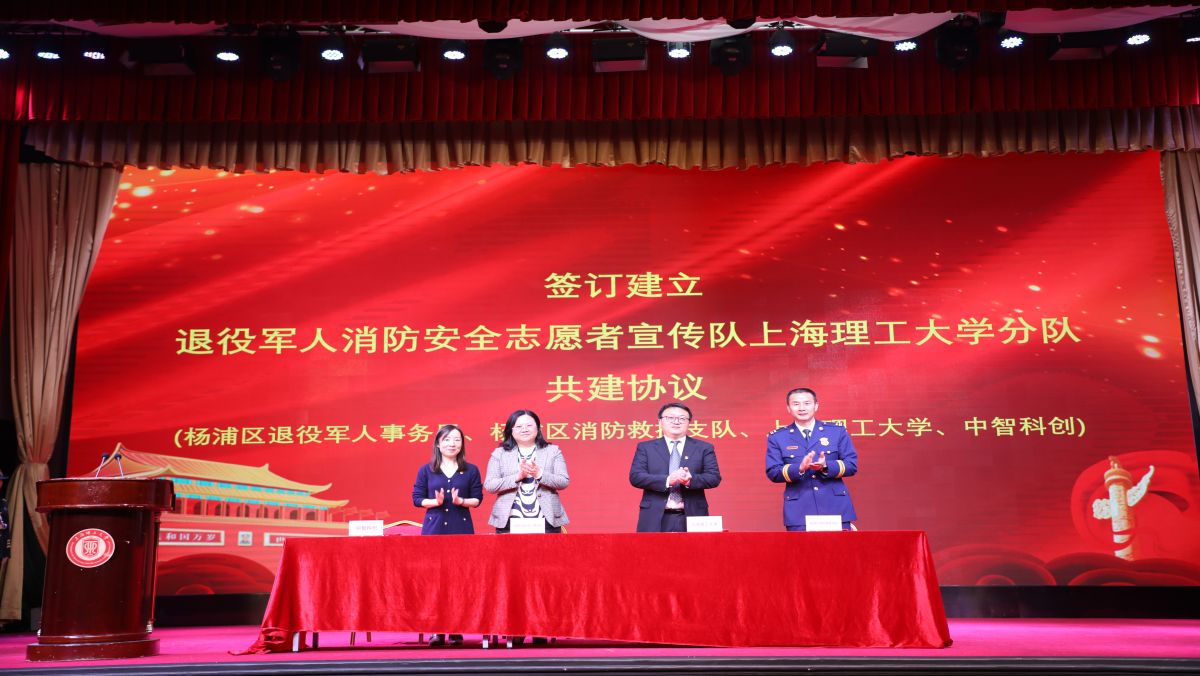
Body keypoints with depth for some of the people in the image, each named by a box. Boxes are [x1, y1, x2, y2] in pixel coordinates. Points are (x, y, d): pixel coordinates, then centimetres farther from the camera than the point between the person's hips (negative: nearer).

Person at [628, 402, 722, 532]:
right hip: (656, 519, 0)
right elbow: (635, 477, -1)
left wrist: (690, 479, -17)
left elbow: (714, 477, 3)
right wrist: (667, 480, -15)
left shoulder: (704, 448, 11)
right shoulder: (645, 448, 10)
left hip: (692, 517, 1)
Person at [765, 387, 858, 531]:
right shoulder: (777, 437, 7)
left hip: (836, 508, 1)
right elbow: (772, 472, 0)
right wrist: (799, 468, -18)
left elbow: (852, 465, 4)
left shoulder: (838, 432, 8)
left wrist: (826, 466, -15)